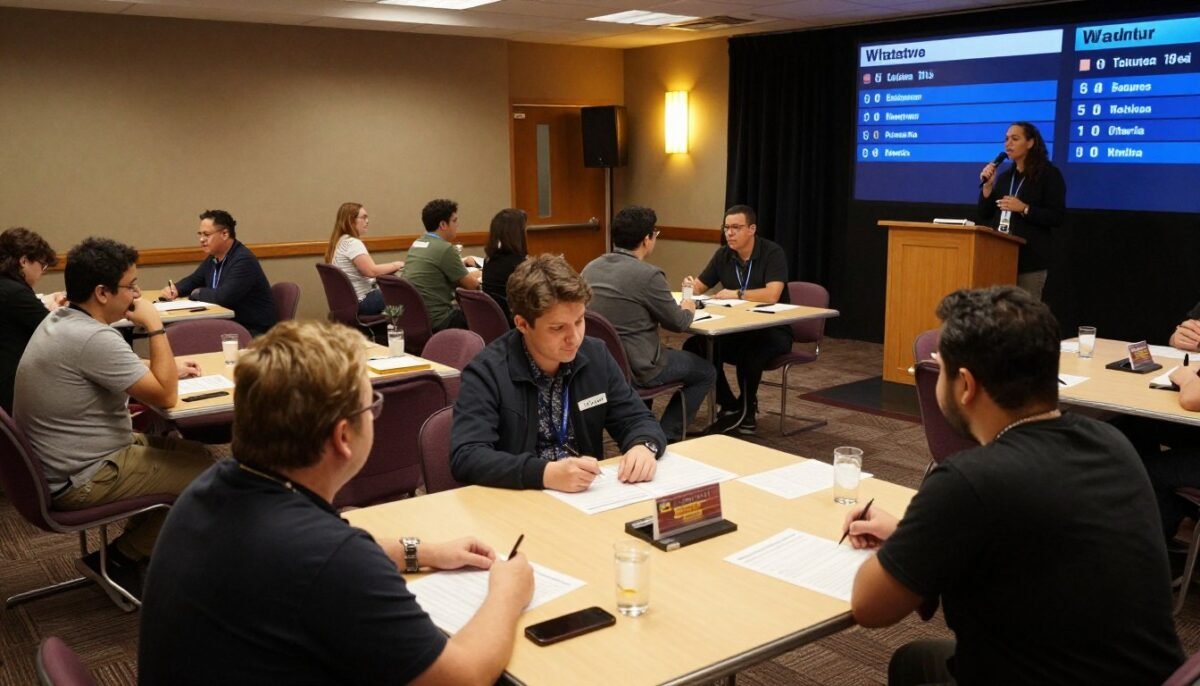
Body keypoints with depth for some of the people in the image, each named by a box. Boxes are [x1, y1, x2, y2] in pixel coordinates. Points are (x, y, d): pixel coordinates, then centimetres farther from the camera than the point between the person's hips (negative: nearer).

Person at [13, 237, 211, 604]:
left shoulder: (61, 320, 4)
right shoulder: (92, 337, -28)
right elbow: (166, 396, -22)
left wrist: (170, 367, 8)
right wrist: (155, 326, -17)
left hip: (60, 463, 10)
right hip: (81, 481, -10)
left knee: (192, 451, 15)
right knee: (204, 472, -3)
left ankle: (136, 547, 21)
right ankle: (118, 559, 8)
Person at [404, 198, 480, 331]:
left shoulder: (417, 244, 8)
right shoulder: (445, 248, -16)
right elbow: (471, 284, -7)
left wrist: (461, 263, 24)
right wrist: (476, 275, 13)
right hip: (436, 321, -9)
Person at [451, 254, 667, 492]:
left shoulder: (596, 356, 2)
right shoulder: (487, 372, -13)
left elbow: (637, 420, 7)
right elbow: (465, 457, -22)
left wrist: (643, 446, -16)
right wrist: (545, 473, -34)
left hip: (588, 498, 4)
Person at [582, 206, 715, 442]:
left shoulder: (590, 268, 2)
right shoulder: (648, 274, -18)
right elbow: (678, 323, -6)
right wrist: (688, 309, 18)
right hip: (634, 369, -7)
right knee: (706, 372, 15)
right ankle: (665, 438, 14)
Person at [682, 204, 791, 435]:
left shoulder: (772, 253, -14)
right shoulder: (723, 255, 5)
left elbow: (772, 295, -28)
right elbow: (700, 288, 10)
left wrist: (736, 294, -21)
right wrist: (691, 286, -14)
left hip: (772, 331, -6)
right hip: (736, 330, 6)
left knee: (749, 351, -39)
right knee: (695, 347, -19)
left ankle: (747, 411, -12)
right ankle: (730, 407, -7)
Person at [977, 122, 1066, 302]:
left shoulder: (1049, 174, -2)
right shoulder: (1005, 176, 15)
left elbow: (1057, 218, -8)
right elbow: (985, 216, 12)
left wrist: (1024, 209, -19)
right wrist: (987, 185, 0)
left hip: (1031, 259, -5)